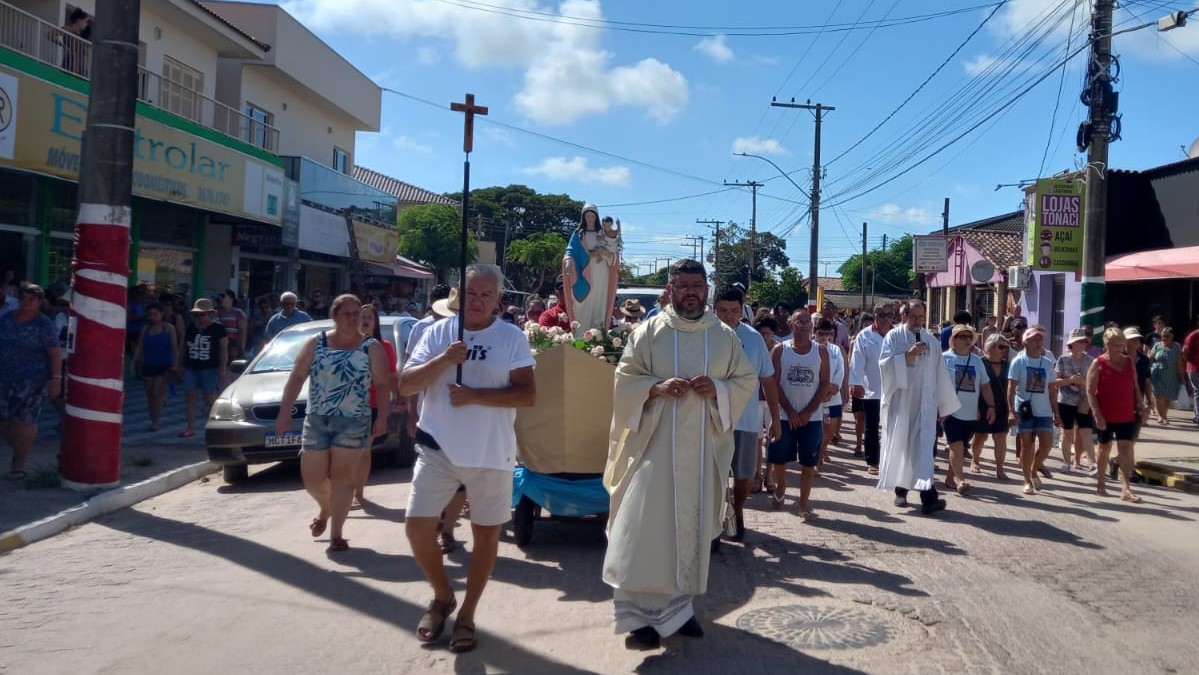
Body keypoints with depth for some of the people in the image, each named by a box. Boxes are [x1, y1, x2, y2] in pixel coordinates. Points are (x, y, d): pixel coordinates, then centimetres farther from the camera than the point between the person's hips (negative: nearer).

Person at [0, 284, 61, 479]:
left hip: (32, 380, -5)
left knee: (24, 421, -4)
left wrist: (56, 379, -16)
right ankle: (20, 450, 29)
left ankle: (19, 463, 10)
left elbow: (55, 353, -10)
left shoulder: (43, 324, -7)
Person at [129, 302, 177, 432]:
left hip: (163, 366, -4)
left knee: (157, 393, -8)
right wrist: (134, 361, -4)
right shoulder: (145, 329, 9)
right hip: (148, 365, 4)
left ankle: (155, 422, -3)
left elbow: (174, 348, -4)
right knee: (150, 394, 8)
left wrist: (174, 365, -10)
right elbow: (139, 347, 7)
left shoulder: (169, 328, -2)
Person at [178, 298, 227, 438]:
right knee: (191, 397, 2)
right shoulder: (190, 328, 12)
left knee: (210, 398, -2)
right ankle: (190, 428, 6)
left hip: (209, 369, -5)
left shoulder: (218, 328, -2)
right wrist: (179, 365, 17)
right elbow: (183, 348, 20)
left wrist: (222, 368, -10)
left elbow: (224, 349, -4)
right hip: (190, 368, 5)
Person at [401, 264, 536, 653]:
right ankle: (442, 596, 25)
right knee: (418, 526, -1)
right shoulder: (437, 333, 2)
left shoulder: (512, 338, -4)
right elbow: (405, 385, -4)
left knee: (486, 533, 8)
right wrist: (443, 360, -20)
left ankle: (466, 614, 25)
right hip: (437, 448, 1)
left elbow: (527, 394, -11)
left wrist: (474, 395, -21)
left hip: (491, 453, -1)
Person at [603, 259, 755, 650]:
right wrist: (657, 387, -19)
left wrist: (717, 389, -11)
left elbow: (747, 381, 8)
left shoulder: (725, 336, 8)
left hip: (703, 448, 3)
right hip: (654, 445, -3)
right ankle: (641, 614, 0)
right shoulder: (648, 331, 1)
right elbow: (625, 379, -1)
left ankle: (679, 606, 23)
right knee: (647, 527, -7)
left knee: (692, 527, 9)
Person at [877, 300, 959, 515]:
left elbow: (940, 373, 9)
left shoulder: (931, 340, 8)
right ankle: (900, 490, 21)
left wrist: (944, 404, 9)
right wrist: (908, 355, -23)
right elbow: (884, 362, -12)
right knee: (900, 444, 7)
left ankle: (928, 496, -14)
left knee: (924, 445, -7)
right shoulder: (893, 336, -1)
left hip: (924, 402, 1)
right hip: (900, 400, -1)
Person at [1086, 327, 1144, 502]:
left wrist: (1140, 407, 7)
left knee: (1125, 450, -4)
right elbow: (1090, 391, -10)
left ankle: (1126, 489, -8)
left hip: (1126, 415, 3)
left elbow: (1135, 387, 15)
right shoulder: (1098, 363, -6)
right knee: (1105, 448, 10)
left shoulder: (1129, 362, 7)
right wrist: (1097, 414, -17)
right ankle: (1101, 484, 25)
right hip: (1105, 416, -3)